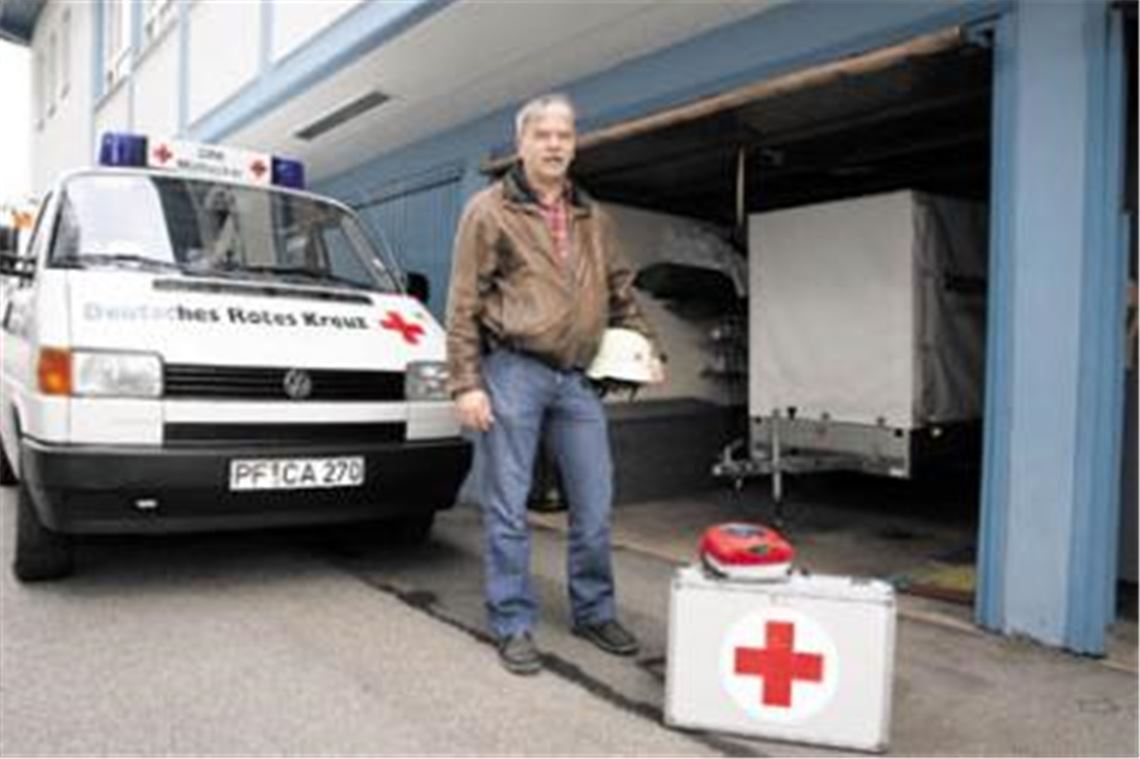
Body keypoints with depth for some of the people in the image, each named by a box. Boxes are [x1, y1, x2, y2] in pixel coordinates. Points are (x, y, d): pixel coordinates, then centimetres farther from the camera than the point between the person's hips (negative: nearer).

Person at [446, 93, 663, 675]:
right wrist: (466, 383, -10)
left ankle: (594, 612, 28)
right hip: (513, 373, -5)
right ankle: (512, 625, 16)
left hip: (578, 378, 5)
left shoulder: (593, 219, 16)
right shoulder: (489, 210, 1)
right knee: (509, 509, 2)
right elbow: (464, 305, -4)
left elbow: (620, 291, 23)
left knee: (594, 505, 10)